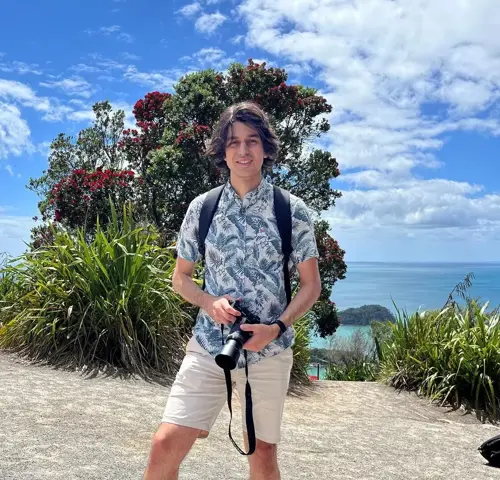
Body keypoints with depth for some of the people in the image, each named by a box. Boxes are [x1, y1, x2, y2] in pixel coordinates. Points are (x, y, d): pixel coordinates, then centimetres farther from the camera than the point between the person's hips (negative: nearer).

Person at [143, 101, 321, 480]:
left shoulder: (292, 211, -4)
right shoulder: (202, 207, 1)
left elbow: (311, 285, 1)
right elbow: (181, 278, 9)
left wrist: (278, 328, -15)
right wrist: (209, 303, -11)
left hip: (269, 352, -1)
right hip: (208, 348, 1)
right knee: (165, 445, -8)